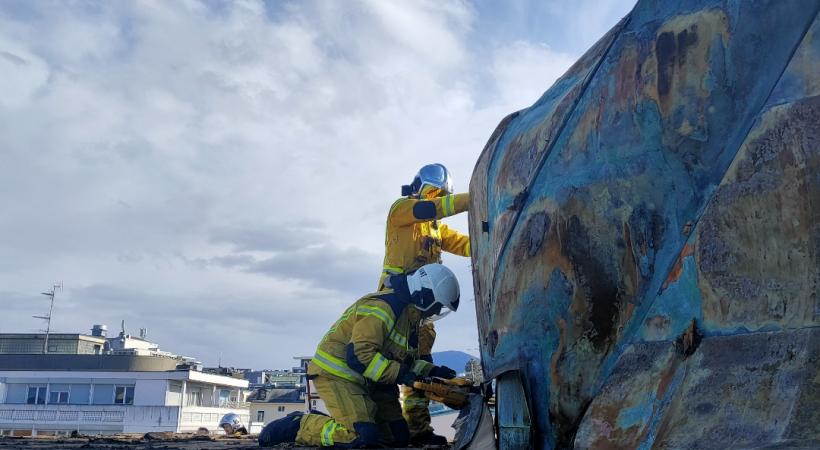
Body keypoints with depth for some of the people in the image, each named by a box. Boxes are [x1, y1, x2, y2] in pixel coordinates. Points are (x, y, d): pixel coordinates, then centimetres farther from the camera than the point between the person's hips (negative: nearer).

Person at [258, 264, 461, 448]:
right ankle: (299, 425, -6)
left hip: (363, 380, 10)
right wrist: (400, 374, -24)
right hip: (337, 374, -10)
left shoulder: (408, 315, 13)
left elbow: (403, 359, 18)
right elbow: (360, 356, -26)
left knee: (398, 437, 4)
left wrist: (430, 370, 3)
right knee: (361, 437, -25)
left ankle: (324, 422, 12)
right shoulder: (381, 308, -20)